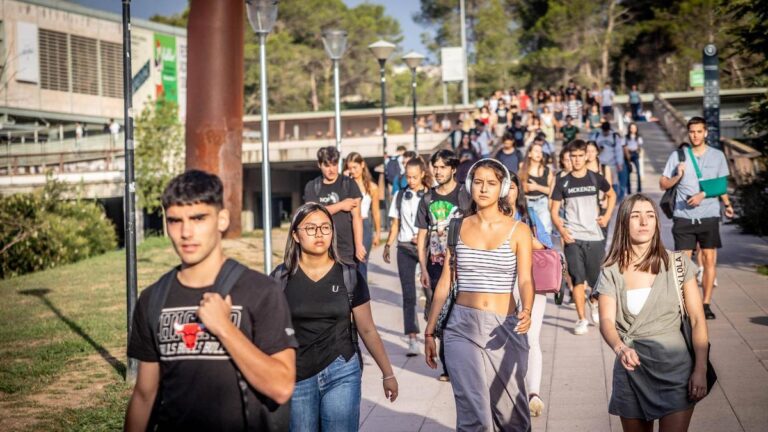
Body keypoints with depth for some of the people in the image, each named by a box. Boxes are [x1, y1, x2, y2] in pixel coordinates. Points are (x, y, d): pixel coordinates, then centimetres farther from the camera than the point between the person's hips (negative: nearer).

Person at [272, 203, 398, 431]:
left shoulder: (349, 276, -2)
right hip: (296, 377, 1)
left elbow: (367, 330, 4)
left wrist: (387, 373, 7)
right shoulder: (281, 277, -2)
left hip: (341, 374, 0)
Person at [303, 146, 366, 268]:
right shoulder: (312, 187, 8)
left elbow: (356, 216, -7)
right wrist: (341, 205, -9)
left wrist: (359, 245, -15)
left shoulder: (348, 184, 1)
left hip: (346, 249, -2)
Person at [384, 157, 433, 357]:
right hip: (405, 248, 3)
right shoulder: (400, 195, 10)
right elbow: (395, 224, 14)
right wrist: (387, 245, 7)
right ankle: (412, 339, -5)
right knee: (408, 294, -3)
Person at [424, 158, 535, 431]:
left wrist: (526, 311, -32)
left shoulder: (518, 230, 0)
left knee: (509, 409, 10)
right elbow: (444, 283, 8)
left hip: (505, 328, 0)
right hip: (463, 327, 1)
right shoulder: (458, 228, 6)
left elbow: (525, 279, -11)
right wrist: (429, 331, 7)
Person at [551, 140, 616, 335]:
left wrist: (607, 216, 10)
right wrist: (561, 229, -14)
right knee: (578, 279, -7)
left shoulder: (596, 179, 5)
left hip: (595, 237, 1)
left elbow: (611, 195, 23)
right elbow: (554, 211, 3)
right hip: (572, 238, -1)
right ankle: (581, 319, 0)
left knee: (596, 279, 7)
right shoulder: (563, 183, 3)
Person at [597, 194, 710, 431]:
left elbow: (697, 320, -3)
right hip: (631, 369, 2)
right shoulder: (611, 272, 0)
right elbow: (606, 320, -12)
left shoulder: (678, 264, -2)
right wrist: (620, 348, -32)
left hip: (675, 369, -2)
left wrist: (701, 370, -11)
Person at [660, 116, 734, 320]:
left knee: (709, 259, 0)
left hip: (709, 216, 1)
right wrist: (678, 176, -11)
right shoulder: (678, 155, 4)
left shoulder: (717, 156, 6)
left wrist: (727, 204, -5)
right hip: (684, 217, -1)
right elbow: (663, 184, 5)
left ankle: (706, 304, 7)